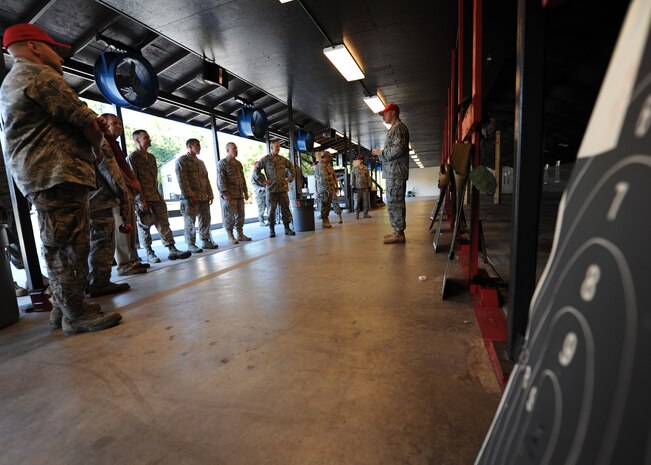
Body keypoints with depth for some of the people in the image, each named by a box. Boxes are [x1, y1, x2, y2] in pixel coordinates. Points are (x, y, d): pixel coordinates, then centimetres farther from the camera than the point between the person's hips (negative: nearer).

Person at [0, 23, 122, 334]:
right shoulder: (38, 73, -4)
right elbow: (85, 121, -10)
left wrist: (94, 122, 9)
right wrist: (98, 149, 8)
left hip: (36, 176, 10)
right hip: (57, 174, -10)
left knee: (60, 248, 13)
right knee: (68, 246, -9)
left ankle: (63, 308, 21)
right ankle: (76, 314, -4)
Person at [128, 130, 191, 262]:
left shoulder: (151, 157, 17)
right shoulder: (132, 157, -5)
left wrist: (157, 194, 14)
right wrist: (140, 200, -16)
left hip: (156, 196, 6)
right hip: (142, 199, -6)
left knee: (164, 223, 1)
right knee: (144, 226, 3)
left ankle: (172, 250, 0)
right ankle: (149, 253, 12)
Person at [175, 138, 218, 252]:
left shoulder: (201, 162, 21)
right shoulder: (182, 160, -2)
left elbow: (206, 179, 19)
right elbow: (182, 180, -11)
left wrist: (210, 194, 10)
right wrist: (189, 195, -18)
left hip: (203, 197, 7)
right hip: (190, 198, -7)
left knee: (205, 220, 8)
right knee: (190, 221, -2)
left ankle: (205, 241, 18)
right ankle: (191, 244, 5)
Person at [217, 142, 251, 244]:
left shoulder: (238, 163, 19)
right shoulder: (222, 163, -4)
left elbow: (243, 178, 22)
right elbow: (220, 180, -11)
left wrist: (245, 191, 16)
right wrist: (225, 193, -17)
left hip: (240, 194, 7)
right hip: (229, 195, -7)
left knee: (240, 215, 9)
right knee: (230, 215, -2)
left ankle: (240, 234, 18)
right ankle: (230, 236, 7)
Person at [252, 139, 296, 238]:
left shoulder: (283, 159, 10)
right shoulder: (265, 159, 1)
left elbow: (292, 168, 21)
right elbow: (256, 170, 1)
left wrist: (289, 178, 10)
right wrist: (263, 181, -4)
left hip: (283, 188, 3)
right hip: (271, 189, -3)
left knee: (285, 208, 4)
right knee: (272, 210, 2)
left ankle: (287, 228, 12)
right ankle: (272, 229, 12)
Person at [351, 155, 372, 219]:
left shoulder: (366, 169, 10)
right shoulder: (354, 168, 5)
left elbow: (368, 178, 11)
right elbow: (352, 178, 3)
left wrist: (369, 186, 4)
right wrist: (353, 186, -3)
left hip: (365, 187, 2)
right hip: (357, 187, -2)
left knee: (366, 201, 2)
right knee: (357, 201, -3)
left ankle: (366, 213, 9)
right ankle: (357, 214, 4)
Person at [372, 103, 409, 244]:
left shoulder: (398, 127, -7)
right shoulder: (395, 128, 24)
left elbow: (398, 148, -19)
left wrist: (381, 152, -10)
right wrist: (381, 153, 14)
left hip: (395, 172, -10)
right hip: (395, 172, 10)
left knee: (394, 202, -10)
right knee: (397, 202, 12)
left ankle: (399, 234, -7)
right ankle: (398, 231, 18)